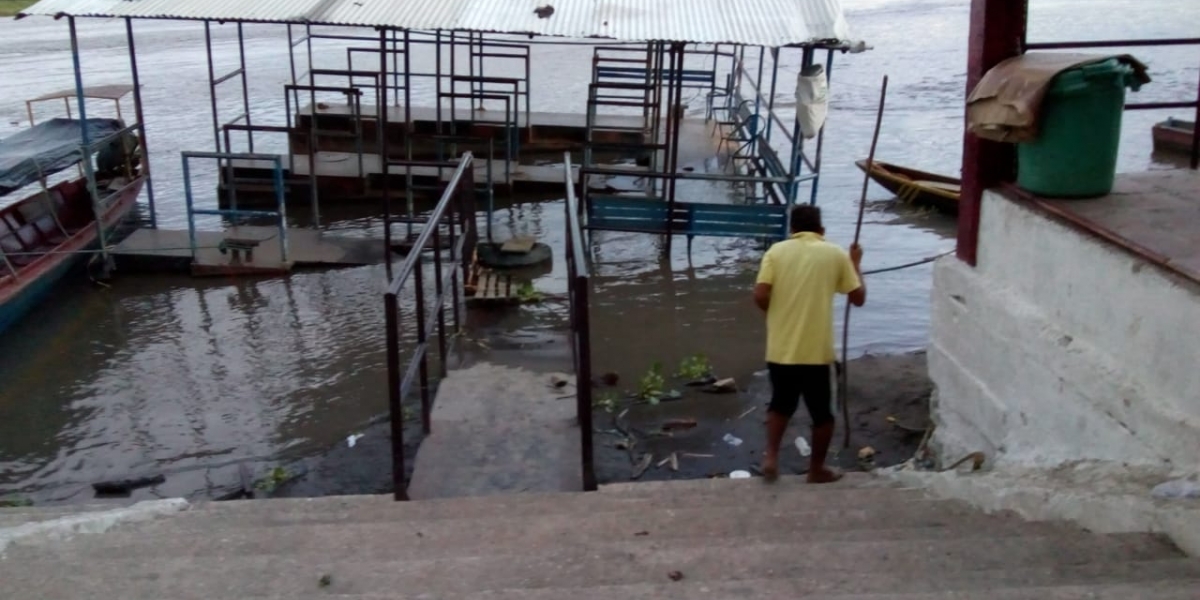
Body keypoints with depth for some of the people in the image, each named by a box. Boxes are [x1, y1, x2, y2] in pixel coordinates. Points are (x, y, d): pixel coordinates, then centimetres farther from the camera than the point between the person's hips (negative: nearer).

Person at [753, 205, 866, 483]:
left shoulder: (777, 251, 1)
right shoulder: (835, 254, 0)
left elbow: (760, 296, -9)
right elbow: (858, 298, 5)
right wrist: (855, 264, 20)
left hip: (780, 349, 2)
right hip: (816, 351, -2)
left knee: (781, 403, 23)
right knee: (821, 412, 16)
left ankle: (771, 457, 13)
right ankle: (817, 469, 25)